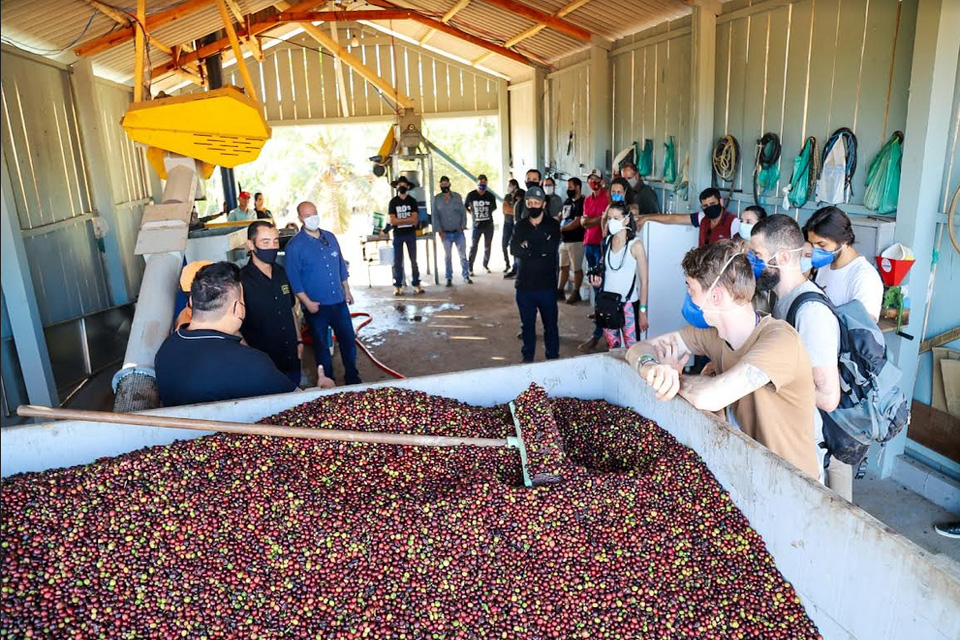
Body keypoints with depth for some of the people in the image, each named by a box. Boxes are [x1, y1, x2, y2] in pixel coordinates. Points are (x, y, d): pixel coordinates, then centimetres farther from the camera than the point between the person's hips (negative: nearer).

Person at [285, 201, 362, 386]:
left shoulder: (330, 237, 6)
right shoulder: (295, 245, -10)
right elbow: (293, 278, -11)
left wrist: (347, 290, 13)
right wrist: (307, 302, -15)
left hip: (338, 301, 4)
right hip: (316, 305, -4)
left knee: (348, 339, 9)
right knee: (321, 344, 10)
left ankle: (353, 377, 26)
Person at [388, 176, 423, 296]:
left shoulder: (412, 201, 3)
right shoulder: (393, 202, 0)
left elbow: (415, 219, -7)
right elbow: (392, 221, -9)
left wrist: (399, 220, -11)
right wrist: (408, 220, -11)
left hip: (411, 233, 1)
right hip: (398, 234, -1)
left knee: (413, 260, 5)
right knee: (397, 261, 2)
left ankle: (416, 284, 12)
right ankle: (398, 286, 7)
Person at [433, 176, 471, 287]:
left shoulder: (457, 196, 3)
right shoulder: (436, 199, 2)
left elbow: (463, 212, 3)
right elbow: (435, 216, 2)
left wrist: (463, 226, -6)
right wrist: (440, 230, -4)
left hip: (458, 232, 0)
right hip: (446, 233, 0)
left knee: (463, 255, 2)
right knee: (448, 256, 5)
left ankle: (466, 276, 12)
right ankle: (449, 279, 12)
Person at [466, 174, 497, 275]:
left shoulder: (490, 196, 0)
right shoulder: (471, 195, -4)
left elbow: (494, 208, 16)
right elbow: (465, 207, 10)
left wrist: (487, 213, 5)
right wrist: (472, 214, 2)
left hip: (489, 225, 2)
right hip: (477, 225, -2)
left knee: (488, 246, 11)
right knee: (473, 247, -2)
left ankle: (486, 265, 27)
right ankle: (470, 268, 2)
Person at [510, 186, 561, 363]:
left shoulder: (553, 225, -1)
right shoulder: (520, 226, 7)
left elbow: (552, 247, -18)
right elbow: (515, 249, -9)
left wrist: (528, 246, -10)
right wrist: (540, 248, -14)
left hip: (547, 285, -2)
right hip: (524, 285, 2)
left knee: (550, 324, 7)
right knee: (527, 324, 12)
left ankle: (553, 358, 20)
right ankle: (527, 357, 25)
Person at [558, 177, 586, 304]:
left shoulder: (581, 203, -12)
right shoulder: (567, 201, 14)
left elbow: (577, 222, -19)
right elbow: (561, 216, 20)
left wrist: (561, 229, -16)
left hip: (576, 241, -9)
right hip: (564, 240, 9)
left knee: (576, 268, 1)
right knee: (564, 267, 14)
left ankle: (576, 293, 9)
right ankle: (560, 291, 22)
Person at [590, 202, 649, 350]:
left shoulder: (635, 245, -8)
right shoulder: (606, 242, 6)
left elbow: (644, 281, -7)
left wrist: (643, 311, -10)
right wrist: (598, 281, -2)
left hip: (628, 304, -4)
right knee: (612, 347, 10)